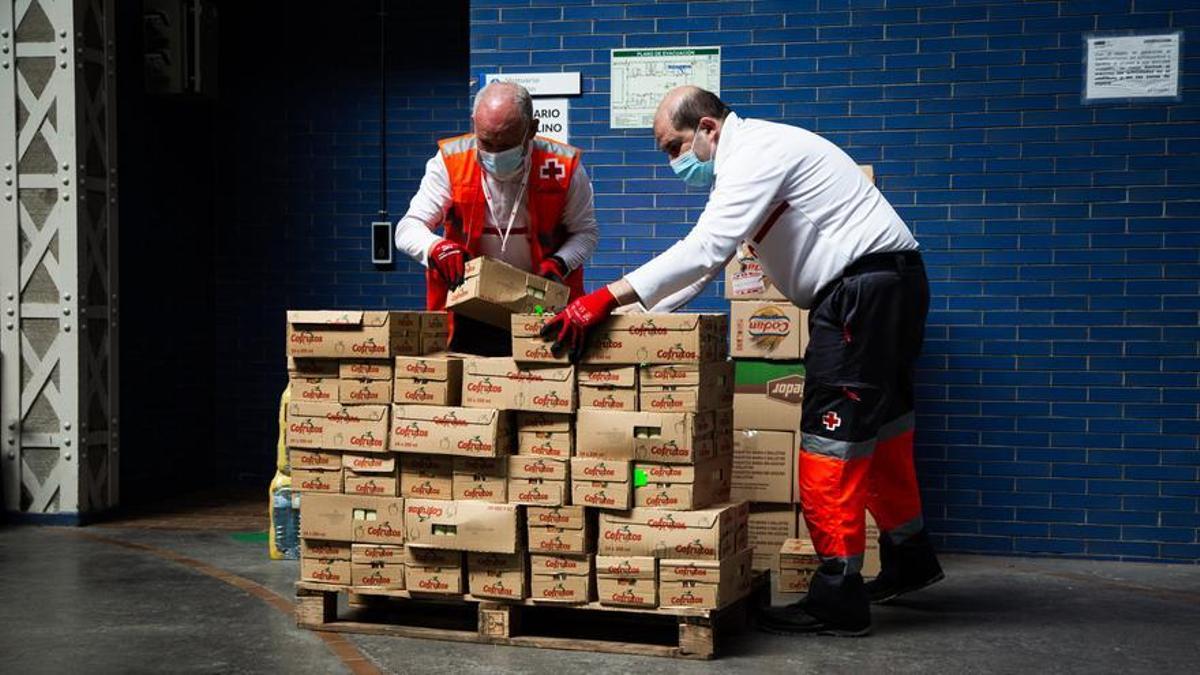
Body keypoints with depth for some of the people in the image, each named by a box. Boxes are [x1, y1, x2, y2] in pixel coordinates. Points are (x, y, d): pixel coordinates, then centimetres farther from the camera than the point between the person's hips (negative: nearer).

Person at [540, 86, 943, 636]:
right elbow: (705, 259, 17)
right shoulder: (743, 162, 16)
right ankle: (909, 559, 37)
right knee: (879, 424, 21)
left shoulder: (755, 153, -17)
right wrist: (628, 314, 8)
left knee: (833, 433, -9)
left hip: (866, 285, -11)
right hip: (887, 283, 11)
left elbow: (703, 250, -29)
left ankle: (838, 599, -5)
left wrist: (606, 299, -32)